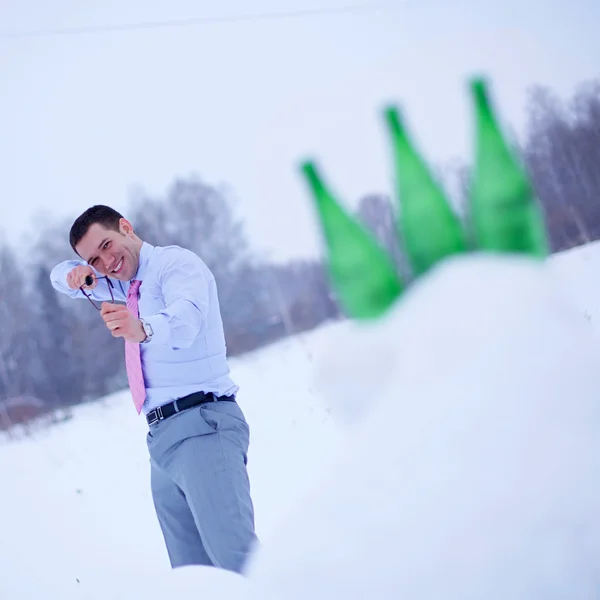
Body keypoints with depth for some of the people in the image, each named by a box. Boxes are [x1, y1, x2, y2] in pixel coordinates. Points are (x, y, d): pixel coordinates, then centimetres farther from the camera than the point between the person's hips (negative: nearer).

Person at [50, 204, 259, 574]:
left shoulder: (176, 263, -6)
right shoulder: (122, 283, 20)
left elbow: (185, 318, -26)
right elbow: (62, 276, 33)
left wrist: (143, 329, -49)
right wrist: (76, 276, 7)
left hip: (203, 426, -8)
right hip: (163, 437, 9)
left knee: (235, 556, -24)